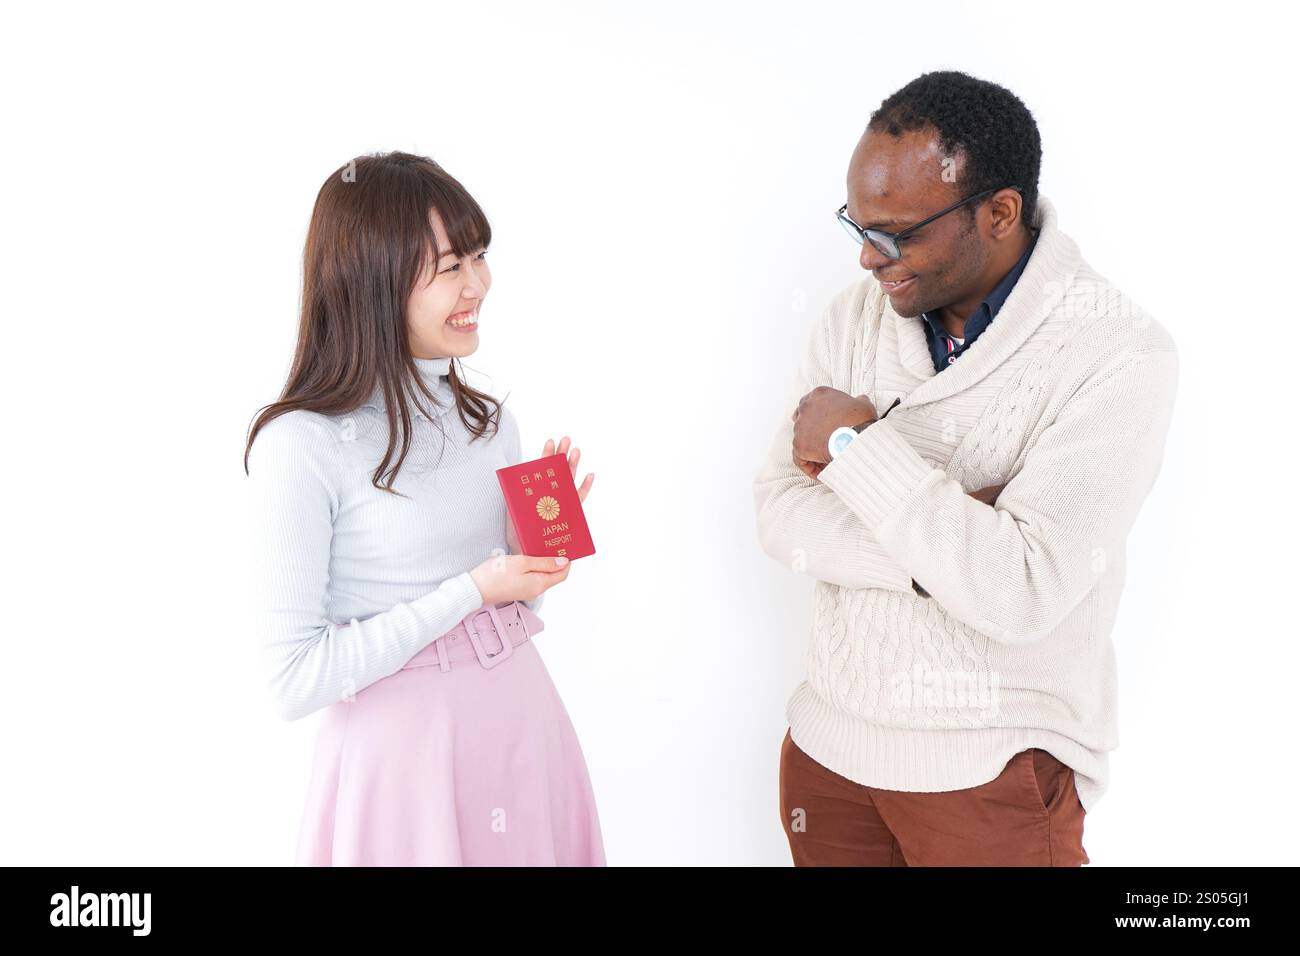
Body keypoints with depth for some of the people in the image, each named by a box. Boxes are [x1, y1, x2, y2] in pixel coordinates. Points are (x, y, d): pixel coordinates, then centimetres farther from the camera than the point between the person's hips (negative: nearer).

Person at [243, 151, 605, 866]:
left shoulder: (486, 418, 4)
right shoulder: (301, 444, -16)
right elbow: (295, 679, -17)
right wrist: (471, 591, -18)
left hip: (523, 718, 6)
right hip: (401, 748, -6)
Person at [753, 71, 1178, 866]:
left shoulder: (1118, 353, -19)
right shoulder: (858, 313, -2)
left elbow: (1020, 593, -28)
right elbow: (780, 512, -7)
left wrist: (856, 442, -20)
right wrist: (944, 543, -22)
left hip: (991, 772, -4)